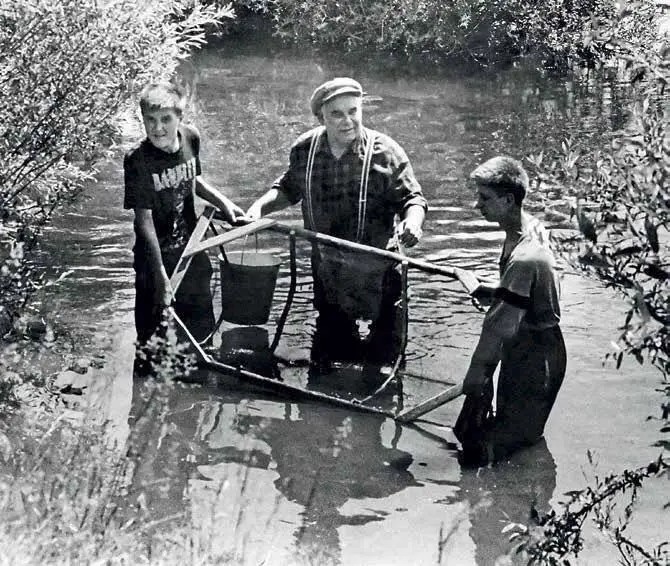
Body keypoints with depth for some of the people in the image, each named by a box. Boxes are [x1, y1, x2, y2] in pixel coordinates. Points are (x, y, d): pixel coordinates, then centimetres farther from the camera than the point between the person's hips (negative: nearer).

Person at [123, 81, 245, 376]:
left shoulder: (191, 139, -4)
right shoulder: (138, 159, -21)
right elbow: (144, 221, -21)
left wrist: (223, 202, 6)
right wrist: (161, 276, -24)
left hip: (192, 251, 5)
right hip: (156, 258, -5)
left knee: (202, 331, 17)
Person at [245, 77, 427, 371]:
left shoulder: (385, 152, -13)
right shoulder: (304, 150, -1)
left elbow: (412, 198, -9)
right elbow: (288, 190, 15)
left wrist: (412, 223, -31)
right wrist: (260, 206, -1)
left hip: (378, 275, -3)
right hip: (327, 274, 3)